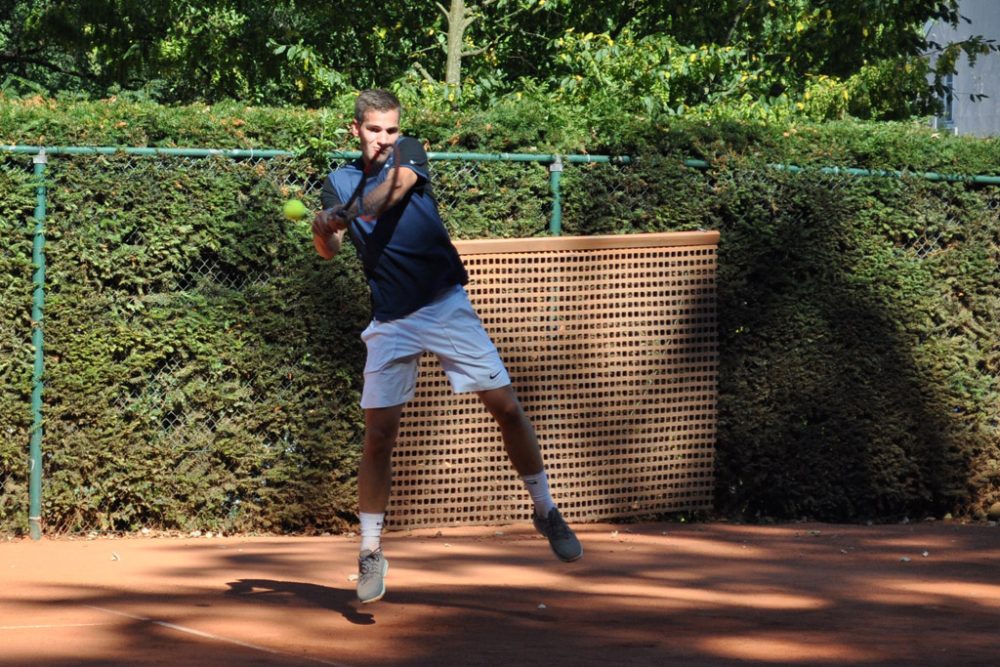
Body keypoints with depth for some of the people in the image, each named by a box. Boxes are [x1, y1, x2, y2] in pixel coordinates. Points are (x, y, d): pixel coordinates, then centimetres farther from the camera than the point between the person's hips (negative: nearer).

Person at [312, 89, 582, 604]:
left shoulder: (408, 152, 0)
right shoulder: (339, 183, 7)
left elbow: (397, 187, -23)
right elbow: (329, 251, -2)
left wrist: (353, 213, -41)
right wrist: (322, 232, -26)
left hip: (446, 306, -1)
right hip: (391, 322, 1)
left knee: (505, 405, -3)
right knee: (379, 432, -6)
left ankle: (545, 510, 15)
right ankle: (370, 552, 4)